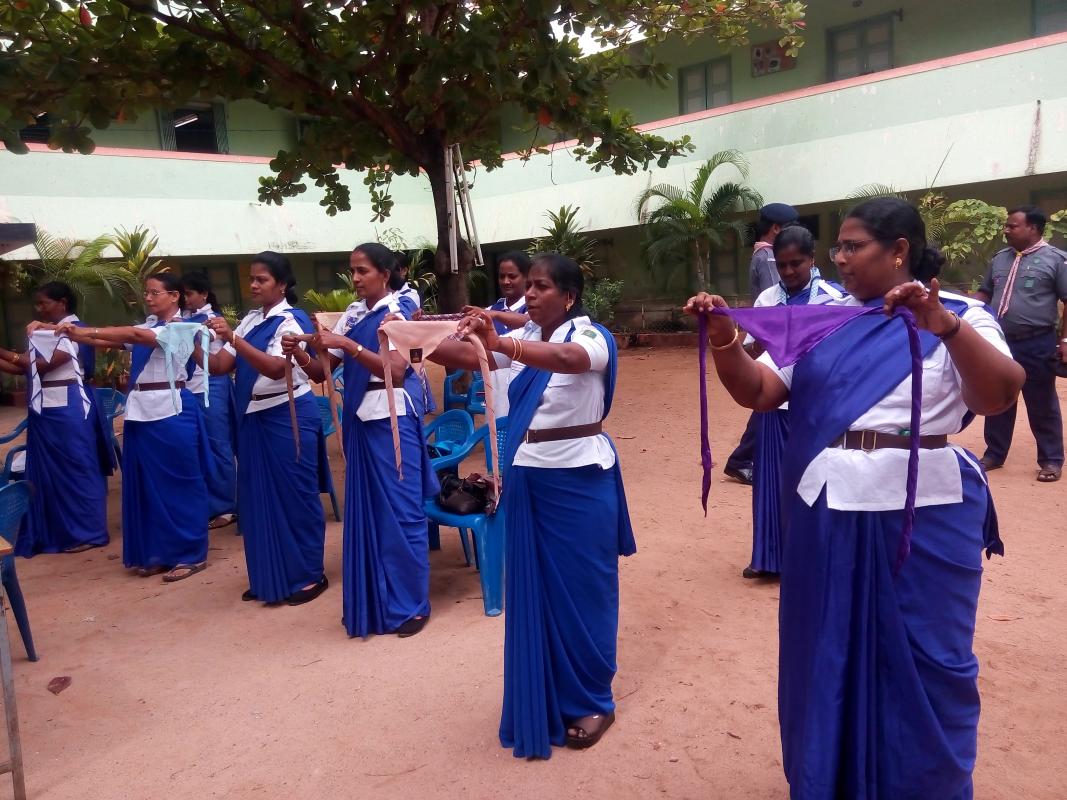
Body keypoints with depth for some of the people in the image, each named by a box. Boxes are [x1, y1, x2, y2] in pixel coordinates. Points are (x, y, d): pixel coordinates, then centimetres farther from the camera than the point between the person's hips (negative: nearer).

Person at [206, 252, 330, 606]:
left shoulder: (291, 320, -11)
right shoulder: (250, 321, 9)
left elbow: (274, 368, -25)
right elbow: (220, 366, 6)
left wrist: (233, 338, -30)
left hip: (289, 417, -7)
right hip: (254, 418, 8)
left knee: (295, 497, 2)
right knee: (258, 499, 13)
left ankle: (309, 575, 15)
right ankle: (269, 576, 27)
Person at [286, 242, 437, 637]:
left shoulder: (396, 311, -7)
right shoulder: (353, 314, 10)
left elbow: (396, 370, -21)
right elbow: (320, 371, 9)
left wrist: (348, 345, -26)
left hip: (392, 419, -6)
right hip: (360, 419, 6)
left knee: (399, 509, 0)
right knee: (367, 510, 12)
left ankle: (411, 604, 12)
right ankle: (376, 600, 26)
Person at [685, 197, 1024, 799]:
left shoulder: (959, 317, -3)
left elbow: (1000, 396, -20)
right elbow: (757, 391, 3)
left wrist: (945, 326, -34)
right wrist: (723, 338, -14)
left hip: (920, 517, -4)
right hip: (826, 513, 4)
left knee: (918, 665, 9)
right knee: (827, 657, 16)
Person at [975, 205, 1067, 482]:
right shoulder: (999, 259, 11)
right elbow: (985, 294, 17)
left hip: (1037, 344, -5)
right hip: (1000, 342, 5)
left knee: (1042, 404, 3)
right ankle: (994, 454, 25)